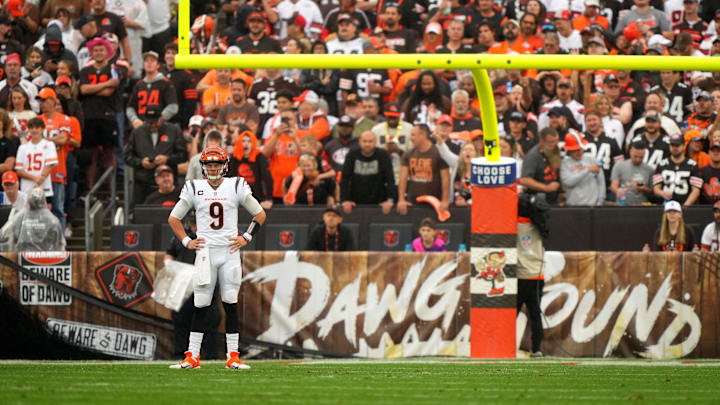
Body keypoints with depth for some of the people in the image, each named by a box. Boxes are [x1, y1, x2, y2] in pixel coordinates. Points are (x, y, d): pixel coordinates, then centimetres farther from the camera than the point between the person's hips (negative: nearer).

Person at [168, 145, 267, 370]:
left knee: (231, 304, -3)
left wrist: (246, 237, 2)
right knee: (201, 305, -1)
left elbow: (260, 214, 12)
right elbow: (174, 218, 14)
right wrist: (187, 241, 4)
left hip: (230, 251, 0)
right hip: (205, 251, 0)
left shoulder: (236, 187, 4)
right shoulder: (194, 189, 5)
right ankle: (192, 356, 2)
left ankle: (233, 357, 0)